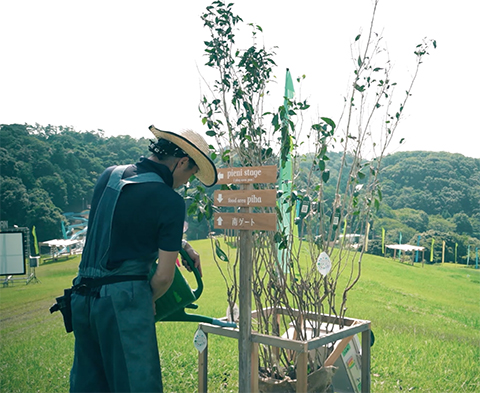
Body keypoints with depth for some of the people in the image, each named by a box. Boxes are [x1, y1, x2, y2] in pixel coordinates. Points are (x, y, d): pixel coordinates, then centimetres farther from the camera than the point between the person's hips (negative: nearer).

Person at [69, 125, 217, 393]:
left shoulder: (109, 176, 9)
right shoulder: (171, 201, -11)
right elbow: (164, 276, -10)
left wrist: (181, 245, 22)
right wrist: (149, 301, 11)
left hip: (82, 298, 8)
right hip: (123, 299, -7)